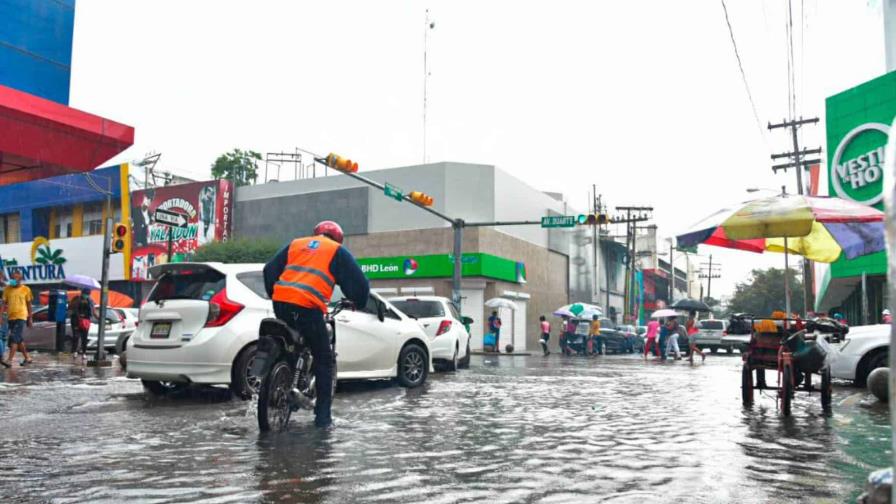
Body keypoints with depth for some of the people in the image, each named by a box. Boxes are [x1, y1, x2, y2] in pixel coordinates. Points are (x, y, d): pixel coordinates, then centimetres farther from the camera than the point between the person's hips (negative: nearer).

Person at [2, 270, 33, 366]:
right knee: (19, 339, 11)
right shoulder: (7, 289, 6)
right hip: (11, 317, 4)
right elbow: (4, 303, 6)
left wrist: (30, 318, 7)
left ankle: (9, 360, -17)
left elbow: (29, 305, 6)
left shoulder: (26, 289, 0)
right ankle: (27, 358, 22)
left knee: (14, 338, -14)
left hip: (21, 317, -4)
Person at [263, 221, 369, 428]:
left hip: (281, 303, 5)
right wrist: (358, 303, 28)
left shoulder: (295, 244, 25)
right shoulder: (338, 251, 14)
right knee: (324, 360, 7)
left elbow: (270, 270, 21)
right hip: (308, 308, -4)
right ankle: (322, 415, 5)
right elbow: (359, 282, 9)